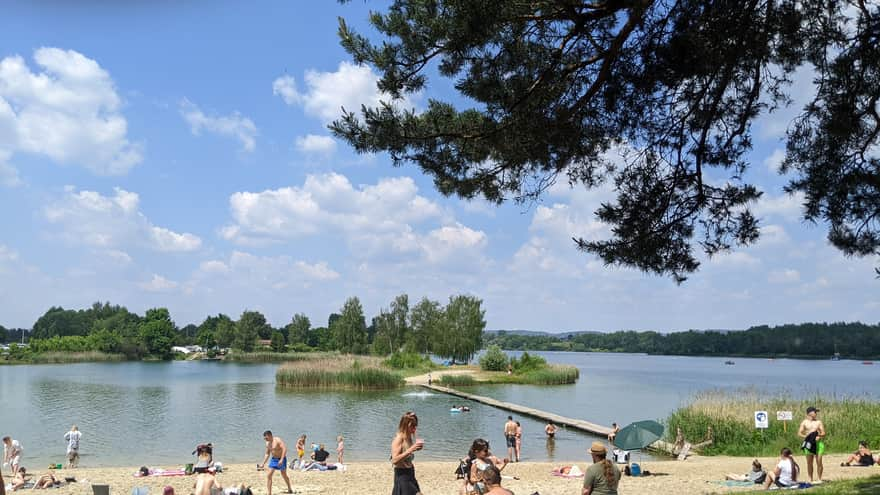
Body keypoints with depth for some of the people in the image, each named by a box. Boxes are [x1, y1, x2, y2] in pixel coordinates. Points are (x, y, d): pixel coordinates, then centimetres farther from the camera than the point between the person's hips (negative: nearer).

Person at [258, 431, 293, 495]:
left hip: (281, 459, -6)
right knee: (269, 475, -8)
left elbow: (284, 449, -27)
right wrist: (263, 464, 8)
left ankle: (290, 489, 31)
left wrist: (281, 460, -34)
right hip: (273, 459, 6)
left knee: (284, 475, 8)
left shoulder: (278, 440, -19)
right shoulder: (267, 443, 4)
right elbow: (267, 454, 15)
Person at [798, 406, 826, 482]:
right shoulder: (804, 422, 6)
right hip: (809, 443, 0)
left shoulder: (819, 422, 9)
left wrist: (819, 435, -17)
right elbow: (799, 433, 4)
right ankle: (810, 479, 10)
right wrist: (806, 436, -14)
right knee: (809, 463, 2)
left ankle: (819, 478, 5)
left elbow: (823, 433, 4)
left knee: (819, 462, -5)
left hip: (818, 442, 0)